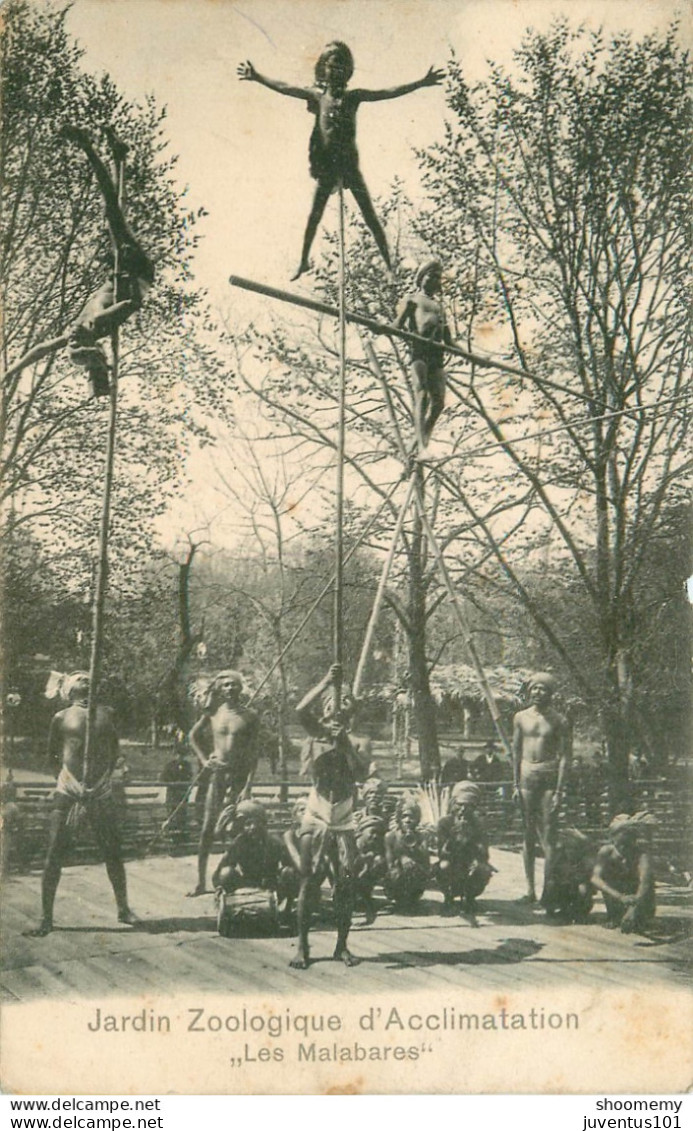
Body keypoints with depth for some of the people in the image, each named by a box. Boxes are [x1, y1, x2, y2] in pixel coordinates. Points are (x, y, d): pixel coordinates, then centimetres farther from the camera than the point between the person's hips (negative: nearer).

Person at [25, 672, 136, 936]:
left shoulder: (106, 714, 10)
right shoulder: (61, 718, 4)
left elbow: (114, 752, 13)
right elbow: (52, 757, 11)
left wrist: (103, 778, 5)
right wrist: (68, 767, 0)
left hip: (100, 794, 2)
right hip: (67, 793, -2)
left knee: (113, 853, 7)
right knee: (54, 855, -3)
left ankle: (123, 909, 23)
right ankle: (46, 918, 8)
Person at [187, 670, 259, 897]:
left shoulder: (249, 717, -2)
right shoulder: (213, 713, 5)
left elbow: (253, 753, -4)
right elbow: (193, 736, 21)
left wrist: (248, 786, -12)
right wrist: (203, 760, 8)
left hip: (239, 776, -2)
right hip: (217, 774, 2)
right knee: (207, 829, -1)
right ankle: (201, 882, 5)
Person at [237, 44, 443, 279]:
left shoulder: (353, 97, 3)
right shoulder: (318, 95, 6)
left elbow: (389, 93, -4)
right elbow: (283, 88, 4)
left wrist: (420, 83, -12)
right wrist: (257, 77, -3)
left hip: (349, 162, -1)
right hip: (326, 164, 1)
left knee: (370, 216, -2)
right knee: (314, 216, 8)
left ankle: (389, 264, 1)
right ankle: (304, 262, 23)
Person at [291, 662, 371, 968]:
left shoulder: (355, 743, 9)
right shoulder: (318, 732, 2)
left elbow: (361, 773, -9)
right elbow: (301, 710, -19)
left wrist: (345, 743, -13)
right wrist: (327, 681, -19)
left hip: (344, 822, 2)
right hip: (316, 819, -2)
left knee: (345, 884, 0)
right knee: (307, 882, -1)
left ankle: (342, 946, 12)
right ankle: (302, 946, 7)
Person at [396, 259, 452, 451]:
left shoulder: (439, 307, 35)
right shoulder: (413, 299, 19)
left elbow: (448, 339, 30)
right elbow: (398, 324, 3)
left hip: (437, 354, 6)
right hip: (419, 349, -6)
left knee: (438, 403, -5)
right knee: (421, 396, -19)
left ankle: (424, 441, 1)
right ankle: (422, 446, -29)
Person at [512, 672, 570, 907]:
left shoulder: (558, 720, 0)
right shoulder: (521, 718, 9)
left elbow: (564, 755, -3)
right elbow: (516, 751, 12)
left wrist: (559, 790, -9)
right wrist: (515, 784, 5)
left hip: (549, 776, -3)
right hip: (526, 776, 3)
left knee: (548, 835, -5)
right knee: (528, 835, 6)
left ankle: (548, 889, 0)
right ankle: (530, 889, 12)